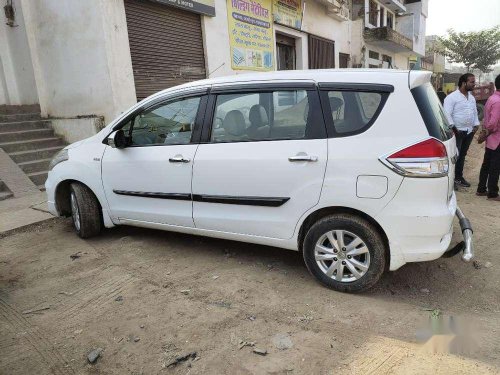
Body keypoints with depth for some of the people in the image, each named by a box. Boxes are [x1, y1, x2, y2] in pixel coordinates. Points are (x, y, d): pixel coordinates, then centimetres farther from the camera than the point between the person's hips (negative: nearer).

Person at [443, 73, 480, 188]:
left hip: (469, 131, 8)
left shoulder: (472, 97, 14)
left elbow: (475, 113, 21)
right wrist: (454, 128, -18)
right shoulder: (452, 97, -11)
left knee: (462, 155, 14)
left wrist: (476, 125, 8)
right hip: (457, 132, -7)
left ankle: (459, 177, 23)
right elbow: (447, 114, -17)